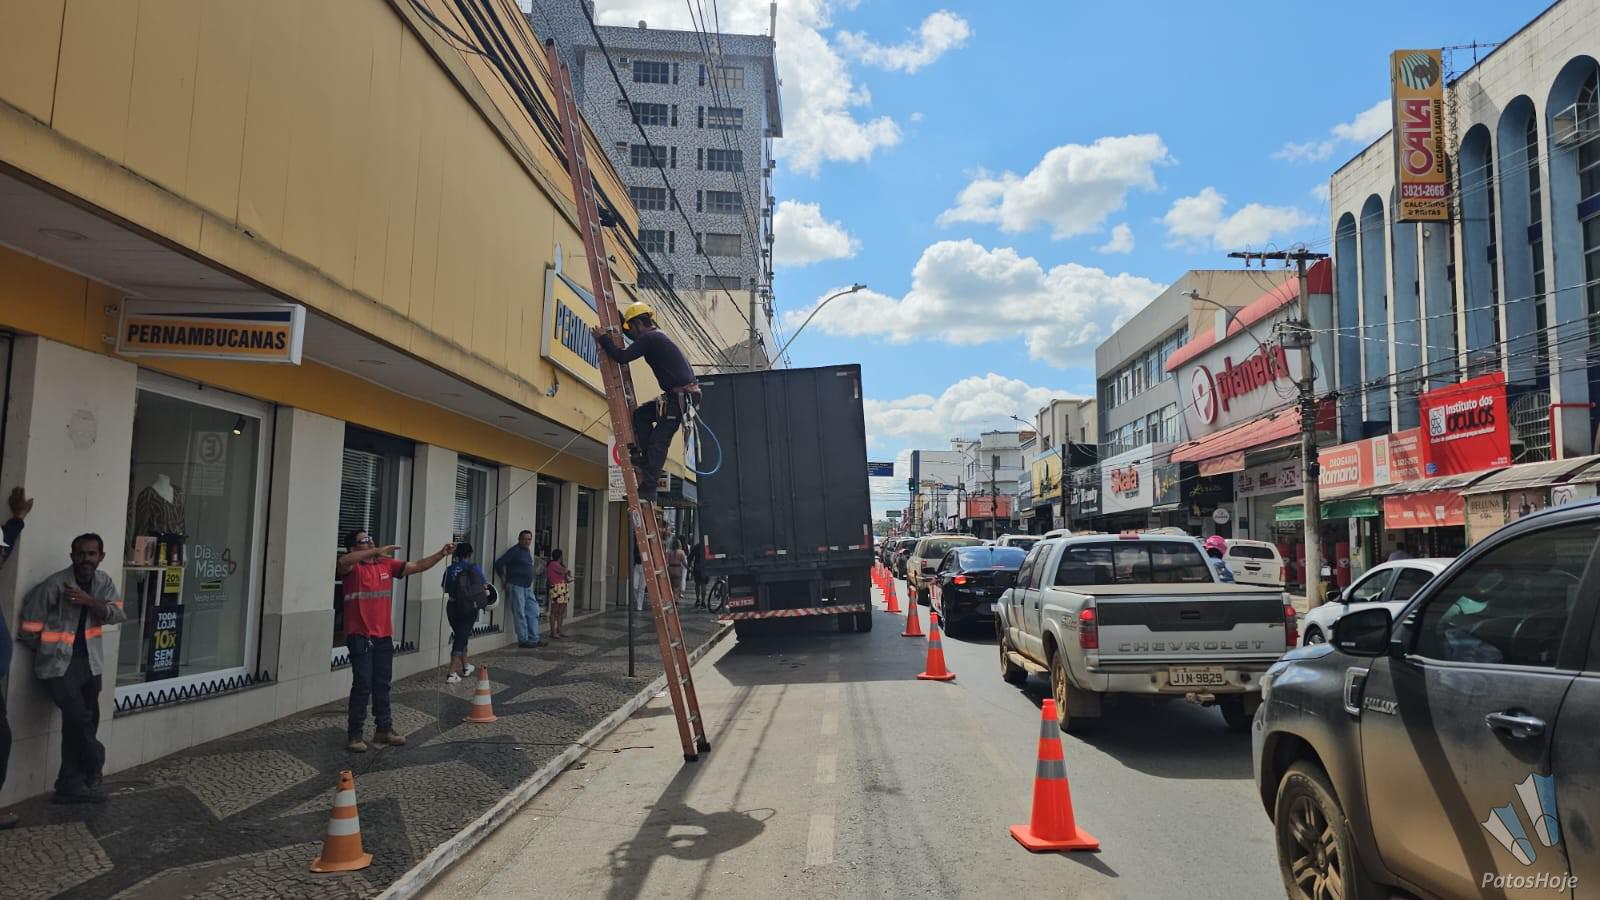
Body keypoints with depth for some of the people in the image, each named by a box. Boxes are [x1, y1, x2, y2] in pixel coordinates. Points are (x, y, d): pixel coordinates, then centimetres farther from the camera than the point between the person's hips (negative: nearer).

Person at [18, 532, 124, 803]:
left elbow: (115, 615, -7)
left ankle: (71, 786, 18)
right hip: (58, 664, -5)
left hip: (89, 662, 5)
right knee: (78, 717, -18)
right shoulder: (54, 585, -15)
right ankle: (94, 766, 6)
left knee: (82, 723, 7)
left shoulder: (104, 582, 2)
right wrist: (51, 649, 1)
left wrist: (89, 601, -21)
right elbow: (28, 629, -11)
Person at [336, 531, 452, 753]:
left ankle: (384, 729, 25)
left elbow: (417, 566, 6)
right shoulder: (352, 568, -8)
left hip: (384, 636, 6)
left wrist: (440, 555, -6)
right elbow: (342, 562, -32)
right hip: (360, 636, -5)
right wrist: (377, 551, -37)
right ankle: (355, 735, 5)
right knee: (362, 685, -4)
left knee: (382, 684, 14)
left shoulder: (387, 564, 7)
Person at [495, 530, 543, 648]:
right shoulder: (514, 551, -12)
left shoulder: (527, 551, 13)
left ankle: (534, 639, 13)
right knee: (520, 614, -3)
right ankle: (523, 640, 3)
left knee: (533, 612, 8)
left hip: (527, 587, 9)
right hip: (516, 586, -9)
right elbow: (499, 564, -17)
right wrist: (504, 579, -10)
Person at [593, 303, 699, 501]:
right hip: (681, 394, 10)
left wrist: (603, 339, -2)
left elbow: (622, 357, -16)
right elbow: (635, 337, 39)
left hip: (680, 396, -10)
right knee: (641, 414, 17)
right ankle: (647, 459, 14)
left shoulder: (650, 338, -11)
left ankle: (648, 488, -5)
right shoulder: (656, 335, 20)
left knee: (659, 441, -7)